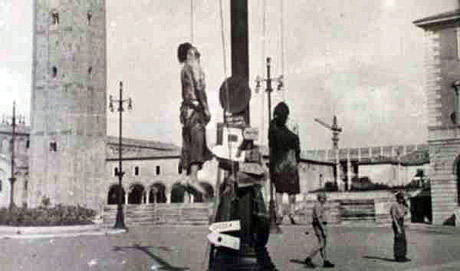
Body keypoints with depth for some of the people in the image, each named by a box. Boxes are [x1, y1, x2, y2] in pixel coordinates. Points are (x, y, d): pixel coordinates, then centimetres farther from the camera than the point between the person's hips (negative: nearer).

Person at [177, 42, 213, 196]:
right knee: (197, 143, -14)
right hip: (195, 108, -9)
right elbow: (199, 88, -15)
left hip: (186, 107, 9)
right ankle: (193, 176, -23)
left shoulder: (184, 69, 20)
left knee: (189, 144, 9)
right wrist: (206, 108, -16)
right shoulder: (194, 66, -6)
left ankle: (189, 176, 11)